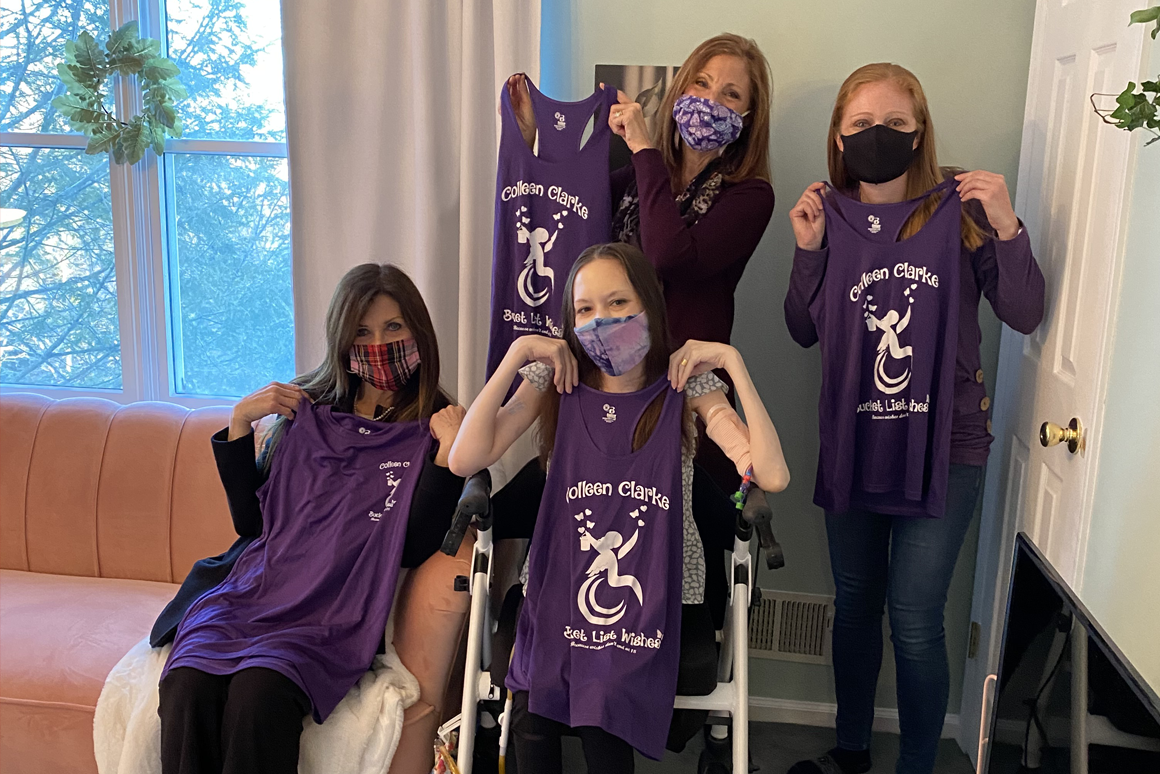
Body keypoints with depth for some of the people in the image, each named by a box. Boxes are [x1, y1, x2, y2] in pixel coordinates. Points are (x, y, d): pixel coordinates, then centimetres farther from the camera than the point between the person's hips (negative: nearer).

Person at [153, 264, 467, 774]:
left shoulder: (430, 431, 5)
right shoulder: (307, 411, 15)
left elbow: (414, 549, -6)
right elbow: (250, 521, 14)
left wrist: (448, 453, -14)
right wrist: (240, 423, 5)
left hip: (330, 616, -3)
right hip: (249, 592, 3)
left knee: (257, 696, -32)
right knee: (187, 688, -28)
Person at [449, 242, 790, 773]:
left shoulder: (686, 383, -2)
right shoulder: (555, 380, 2)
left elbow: (772, 477, -15)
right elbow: (465, 460, -10)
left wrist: (733, 362, -16)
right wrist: (515, 356, -12)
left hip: (658, 593, -1)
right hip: (562, 587, 1)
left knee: (603, 711, -25)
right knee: (532, 716, -24)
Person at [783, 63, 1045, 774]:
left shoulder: (958, 208, -7)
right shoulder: (830, 215, 2)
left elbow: (1025, 315, -7)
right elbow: (805, 331, 3)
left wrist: (1006, 228, -21)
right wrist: (808, 251, -10)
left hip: (944, 446, -3)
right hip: (853, 442, 4)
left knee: (914, 619, -4)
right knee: (855, 603, 17)